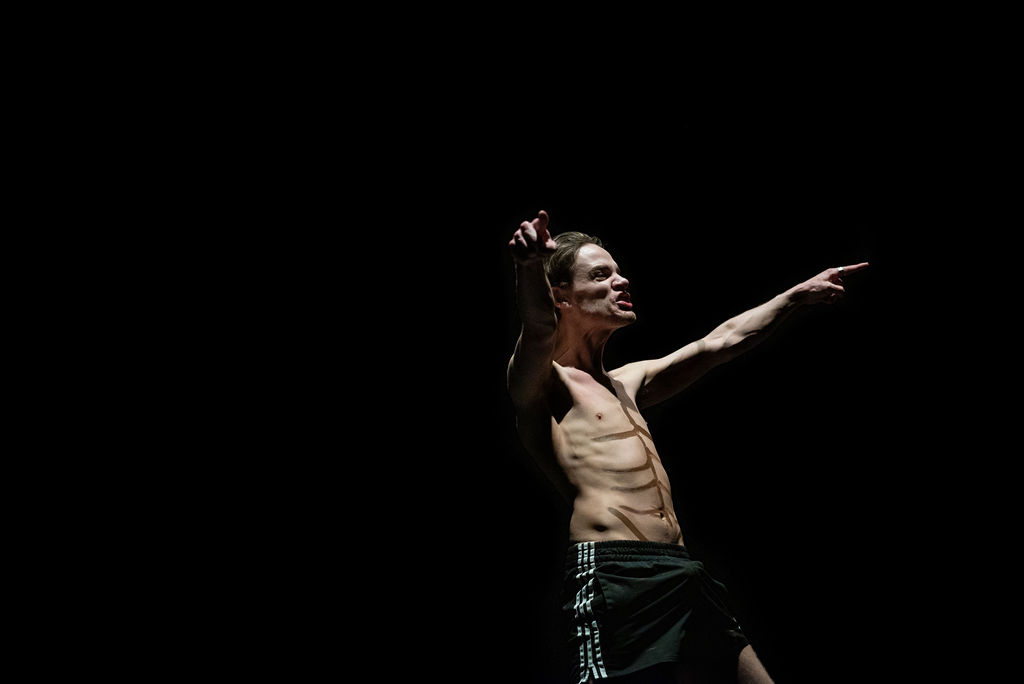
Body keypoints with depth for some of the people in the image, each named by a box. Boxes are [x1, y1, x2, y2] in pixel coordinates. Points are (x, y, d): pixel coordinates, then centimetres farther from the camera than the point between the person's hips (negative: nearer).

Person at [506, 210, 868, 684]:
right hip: (613, 574, -8)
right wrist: (531, 266, -41)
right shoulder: (542, 382, 3)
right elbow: (538, 330, -20)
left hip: (681, 576, 8)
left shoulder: (627, 383, 27)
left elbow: (721, 342, 34)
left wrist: (801, 293, 37)